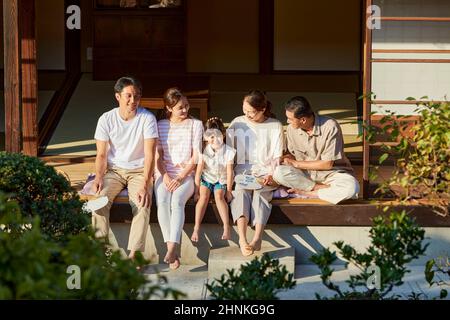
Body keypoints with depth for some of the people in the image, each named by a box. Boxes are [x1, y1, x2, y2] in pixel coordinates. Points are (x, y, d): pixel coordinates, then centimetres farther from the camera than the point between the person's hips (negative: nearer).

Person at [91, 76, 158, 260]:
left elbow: (150, 155, -16)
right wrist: (98, 177, -23)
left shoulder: (147, 118, -11)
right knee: (99, 199, -25)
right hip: (114, 170, 2)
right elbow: (101, 154, -3)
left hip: (139, 171, -2)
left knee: (143, 203, -29)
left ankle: (134, 253, -33)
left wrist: (145, 185, -28)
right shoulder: (106, 119, -5)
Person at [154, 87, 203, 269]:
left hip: (186, 174, -1)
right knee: (162, 202, -30)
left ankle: (172, 248, -45)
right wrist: (165, 176, -11)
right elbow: (158, 156, 6)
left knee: (177, 200, -33)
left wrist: (180, 178, -12)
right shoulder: (160, 126, 11)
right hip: (164, 174, 2)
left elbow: (195, 157, 0)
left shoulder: (195, 125, 6)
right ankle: (172, 250, -32)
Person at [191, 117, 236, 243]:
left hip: (221, 180, 0)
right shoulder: (204, 152, -16)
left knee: (219, 196, -27)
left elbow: (229, 172, -10)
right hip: (206, 179, 0)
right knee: (204, 196, -25)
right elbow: (198, 172, -12)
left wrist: (228, 191, -8)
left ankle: (226, 227, -27)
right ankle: (196, 228, -29)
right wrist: (197, 191, -12)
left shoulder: (228, 152, -15)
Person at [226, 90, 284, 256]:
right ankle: (242, 239, -52)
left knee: (260, 193, -33)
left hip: (264, 172, -1)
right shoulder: (237, 123, 11)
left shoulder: (275, 126, 7)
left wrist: (271, 175, -12)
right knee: (240, 192, -32)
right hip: (241, 170, 1)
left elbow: (276, 157, 5)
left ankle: (257, 239, -52)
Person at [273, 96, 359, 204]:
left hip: (331, 172, -3)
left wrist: (296, 163, -12)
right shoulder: (292, 129, -5)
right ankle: (320, 188, -16)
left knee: (351, 187, -37)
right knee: (279, 172, -28)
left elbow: (327, 164, -16)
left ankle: (306, 193, -19)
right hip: (305, 174, 3)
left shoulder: (330, 127, -20)